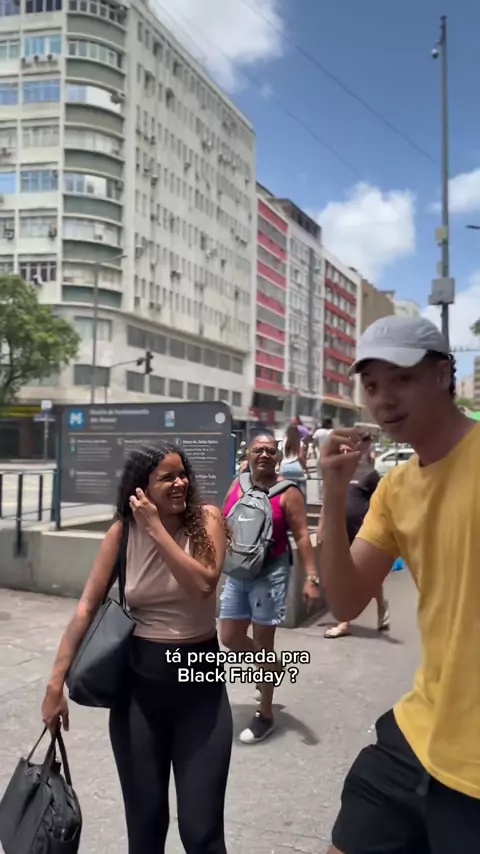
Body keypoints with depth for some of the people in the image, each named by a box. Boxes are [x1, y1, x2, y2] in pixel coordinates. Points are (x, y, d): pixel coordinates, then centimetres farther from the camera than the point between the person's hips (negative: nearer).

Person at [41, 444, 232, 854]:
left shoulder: (207, 519, -7)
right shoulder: (123, 533, -4)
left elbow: (202, 584, -23)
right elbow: (87, 607, -3)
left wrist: (156, 528, -20)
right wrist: (57, 681, -5)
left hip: (200, 683, -1)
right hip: (138, 683, 1)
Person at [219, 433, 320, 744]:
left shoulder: (287, 492, -11)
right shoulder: (237, 485, 5)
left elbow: (302, 537, -13)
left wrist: (311, 577, -20)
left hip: (270, 573, -6)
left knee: (263, 642, 3)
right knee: (230, 638, 10)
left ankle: (265, 715, 20)